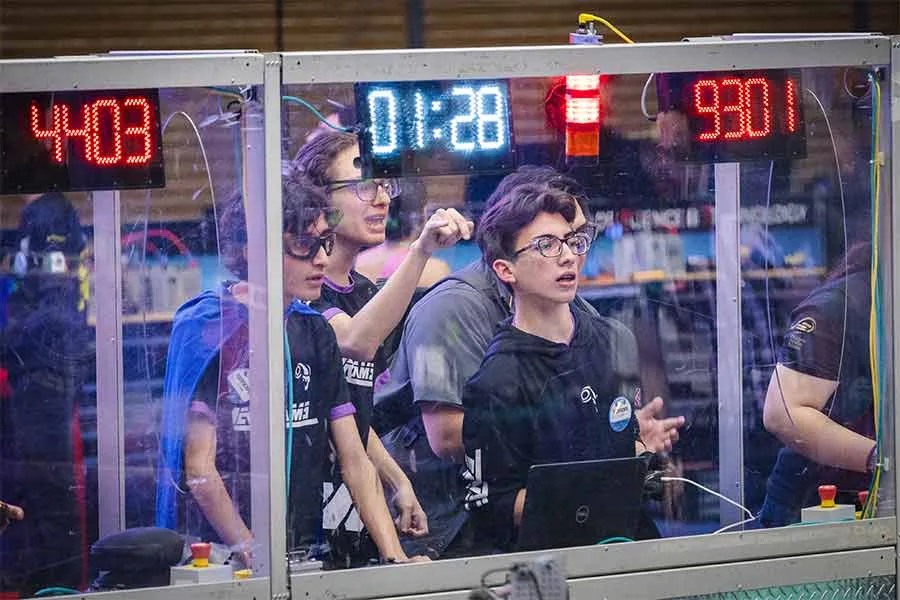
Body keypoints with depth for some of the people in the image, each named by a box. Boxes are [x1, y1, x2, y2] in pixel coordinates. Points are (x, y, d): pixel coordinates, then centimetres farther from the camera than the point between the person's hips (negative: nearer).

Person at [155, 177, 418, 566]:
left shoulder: (314, 332, 13)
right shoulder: (207, 327, -6)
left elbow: (355, 461, 11)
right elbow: (198, 467, -10)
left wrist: (395, 559, 0)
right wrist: (254, 556, -17)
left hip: (304, 557, 5)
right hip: (221, 560, -5)